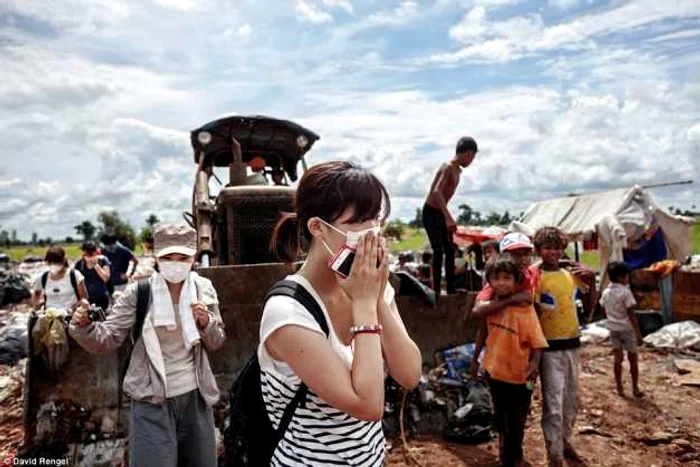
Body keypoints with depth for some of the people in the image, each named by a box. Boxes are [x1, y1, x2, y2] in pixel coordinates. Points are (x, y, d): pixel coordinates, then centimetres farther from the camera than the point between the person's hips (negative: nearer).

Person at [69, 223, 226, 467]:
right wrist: (84, 326, -30)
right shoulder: (138, 292, -10)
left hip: (196, 397, 4)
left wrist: (206, 323, -15)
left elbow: (216, 343, 6)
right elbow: (107, 339, -10)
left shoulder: (204, 288, -2)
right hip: (152, 401, -3)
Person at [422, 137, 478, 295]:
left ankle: (451, 289, 18)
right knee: (438, 251, -14)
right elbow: (437, 192, -34)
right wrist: (448, 218, -41)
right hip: (431, 213, -10)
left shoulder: (457, 170, 11)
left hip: (441, 213, 10)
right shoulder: (448, 167, -18)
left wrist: (448, 218, 24)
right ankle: (436, 289, -10)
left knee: (450, 251, 11)